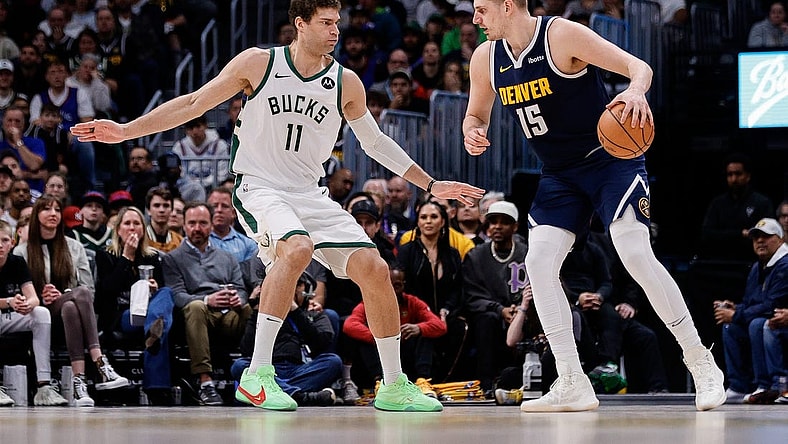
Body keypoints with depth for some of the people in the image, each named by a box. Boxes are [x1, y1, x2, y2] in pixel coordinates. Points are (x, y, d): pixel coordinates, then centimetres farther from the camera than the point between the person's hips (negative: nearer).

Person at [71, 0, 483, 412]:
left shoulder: (346, 83, 3)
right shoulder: (258, 63, -5)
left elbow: (375, 142, 18)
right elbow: (193, 104, 0)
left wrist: (430, 185, 17)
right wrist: (124, 130, -4)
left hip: (309, 195, 5)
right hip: (258, 188, -5)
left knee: (374, 269, -9)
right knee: (298, 248, -35)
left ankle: (394, 387, 8)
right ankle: (256, 375, -32)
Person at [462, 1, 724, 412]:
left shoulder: (561, 34, -17)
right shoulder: (486, 58, 1)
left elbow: (638, 66, -18)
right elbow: (476, 115, 17)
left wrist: (636, 91, -41)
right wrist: (472, 133, -7)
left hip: (612, 158, -6)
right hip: (559, 176, 6)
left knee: (636, 255, -20)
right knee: (538, 262, -11)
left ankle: (702, 366, -7)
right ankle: (573, 386, -6)